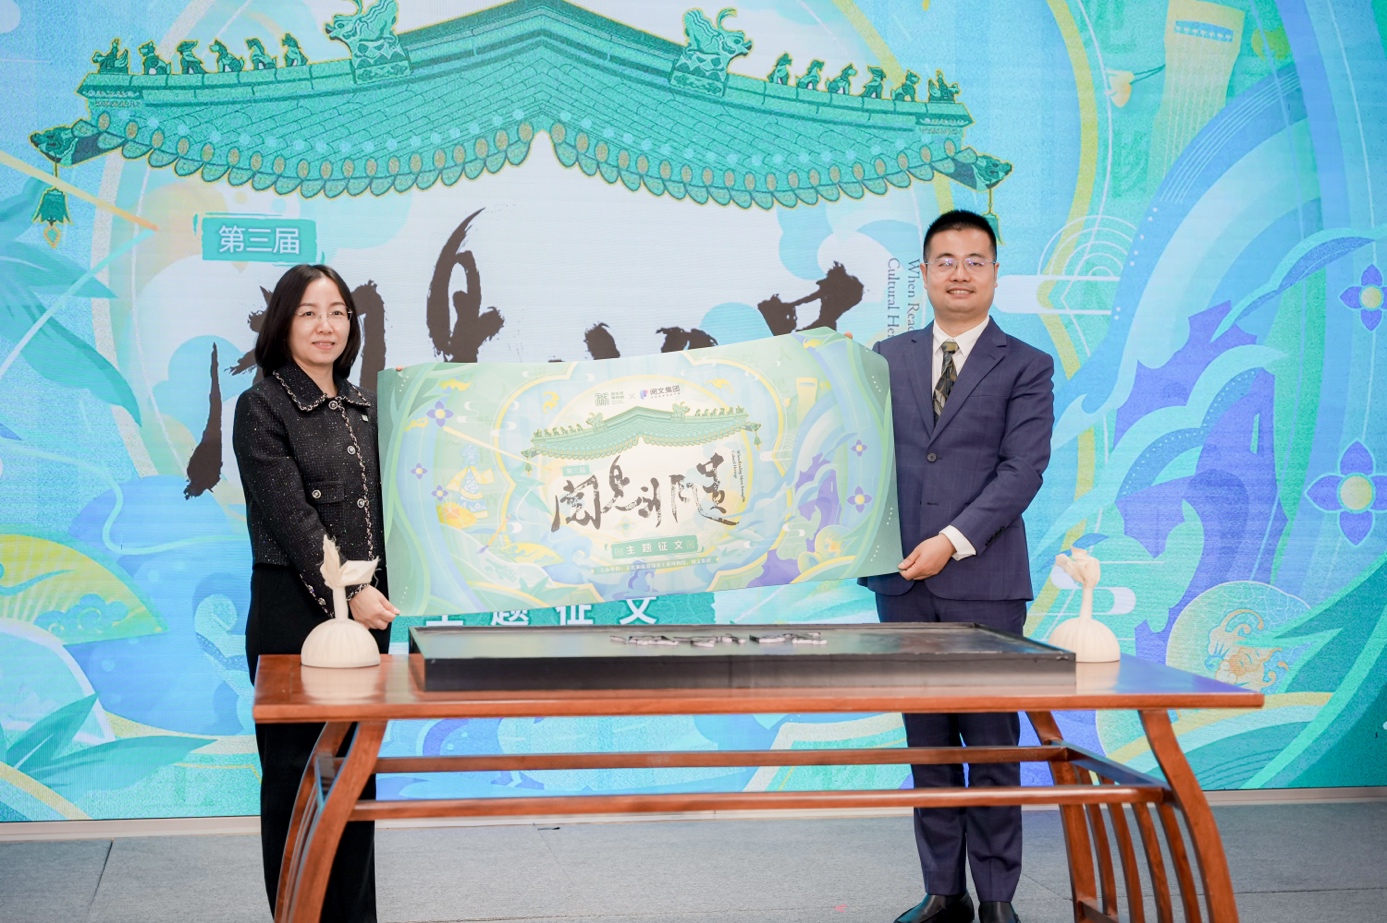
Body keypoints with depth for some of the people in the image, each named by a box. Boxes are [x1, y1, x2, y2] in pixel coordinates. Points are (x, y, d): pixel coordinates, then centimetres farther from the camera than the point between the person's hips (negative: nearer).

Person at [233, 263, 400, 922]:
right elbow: (288, 513, -15)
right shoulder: (263, 407, -6)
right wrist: (348, 591, -20)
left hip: (364, 608, 6)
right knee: (297, 774, 2)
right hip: (294, 609, -6)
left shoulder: (365, 406, 14)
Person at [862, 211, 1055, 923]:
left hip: (984, 583, -3)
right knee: (927, 744, 9)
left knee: (991, 744, 1)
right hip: (903, 581, 3)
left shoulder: (1026, 366, 3)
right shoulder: (888, 358, 13)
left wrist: (953, 540, -16)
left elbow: (1022, 470, -7)